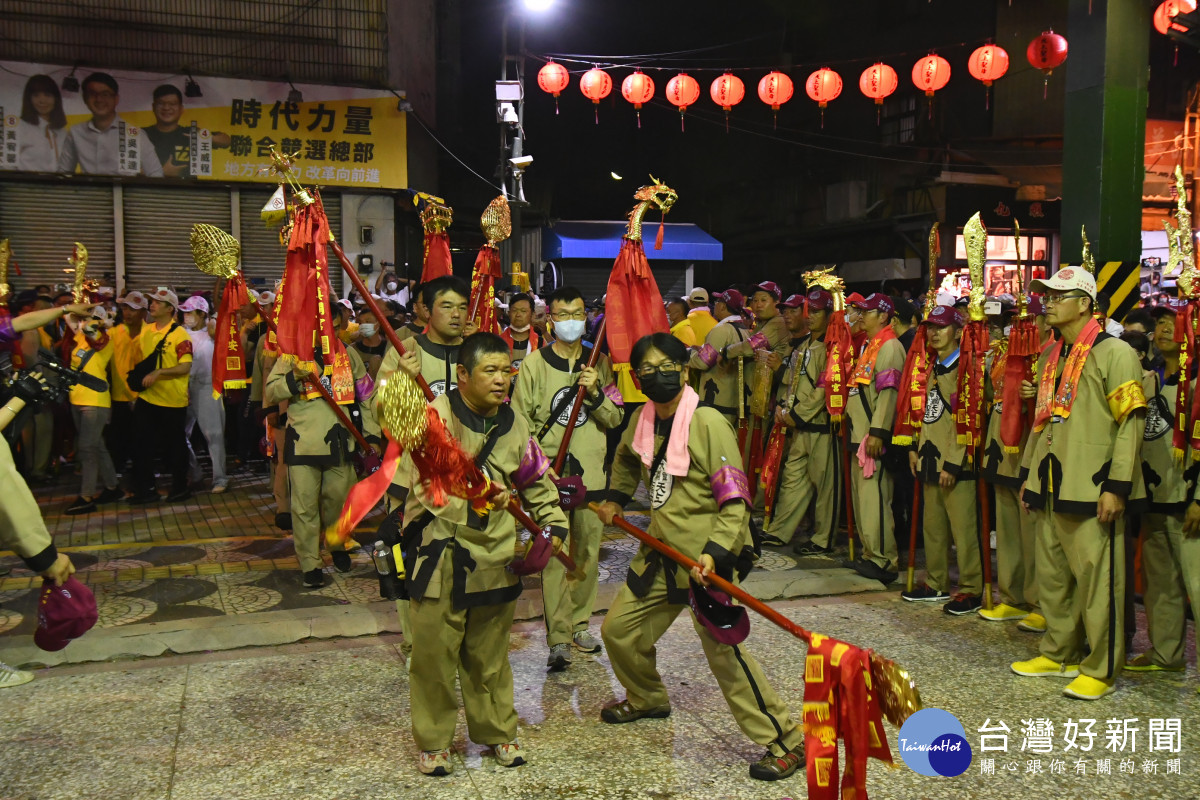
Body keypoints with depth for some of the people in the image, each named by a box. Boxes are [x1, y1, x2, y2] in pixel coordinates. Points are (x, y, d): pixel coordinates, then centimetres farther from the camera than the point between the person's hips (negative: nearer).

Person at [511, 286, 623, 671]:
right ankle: (558, 638, 2)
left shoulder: (599, 363, 8)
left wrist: (596, 394, -11)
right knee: (553, 556, -4)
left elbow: (615, 419, 7)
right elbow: (520, 422, 1)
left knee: (588, 554, 10)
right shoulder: (534, 363, 0)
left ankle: (579, 624, 26)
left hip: (591, 473, 3)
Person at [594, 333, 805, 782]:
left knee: (723, 650, -12)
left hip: (707, 558, -8)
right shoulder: (644, 422, 5)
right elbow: (627, 458, 31)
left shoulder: (707, 423, -17)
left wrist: (715, 552, -27)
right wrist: (615, 499, 25)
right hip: (661, 554, 8)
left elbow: (736, 499, -18)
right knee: (618, 630, 15)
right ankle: (648, 699, 44)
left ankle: (785, 742, 5)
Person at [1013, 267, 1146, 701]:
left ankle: (1101, 669, 10)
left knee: (1097, 579, -2)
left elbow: (1131, 422, -13)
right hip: (1052, 486, 8)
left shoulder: (1114, 353, -8)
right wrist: (1029, 473, 20)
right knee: (1052, 575, 14)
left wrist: (1117, 485, -17)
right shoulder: (1051, 356, 16)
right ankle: (1058, 654, 28)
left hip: (1093, 489, -8)